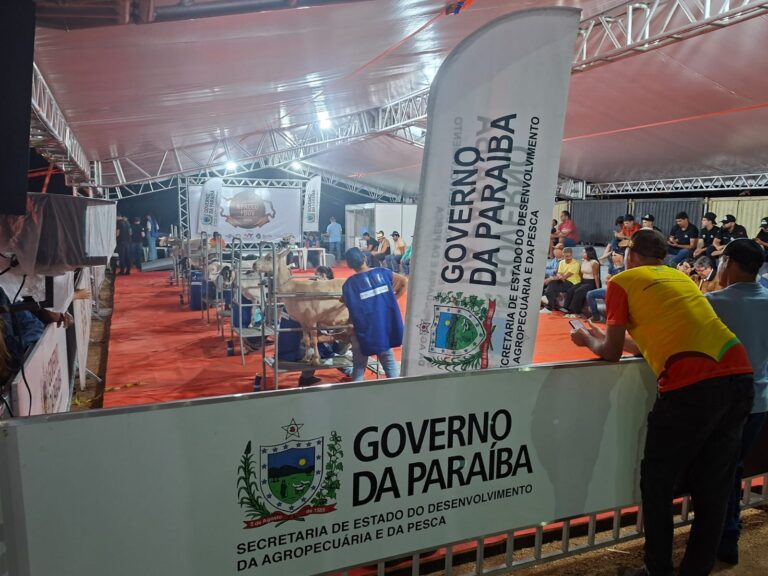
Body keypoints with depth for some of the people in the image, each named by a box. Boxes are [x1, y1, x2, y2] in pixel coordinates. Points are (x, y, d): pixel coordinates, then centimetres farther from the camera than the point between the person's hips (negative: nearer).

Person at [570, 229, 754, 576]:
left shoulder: (622, 281, 8)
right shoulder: (679, 277, 26)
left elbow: (611, 354, 8)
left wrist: (589, 340, 29)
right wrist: (607, 336, 40)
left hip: (694, 383, -7)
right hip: (739, 375, 7)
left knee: (657, 481, 12)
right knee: (714, 485, 17)